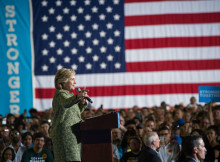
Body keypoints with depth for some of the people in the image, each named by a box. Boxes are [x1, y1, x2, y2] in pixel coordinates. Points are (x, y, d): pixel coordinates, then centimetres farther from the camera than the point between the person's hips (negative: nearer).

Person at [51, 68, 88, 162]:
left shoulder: (68, 94, 21)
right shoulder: (60, 93, -9)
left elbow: (76, 111, 29)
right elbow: (66, 103, -33)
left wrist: (82, 103, 7)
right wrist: (77, 97, -52)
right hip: (65, 132, -10)